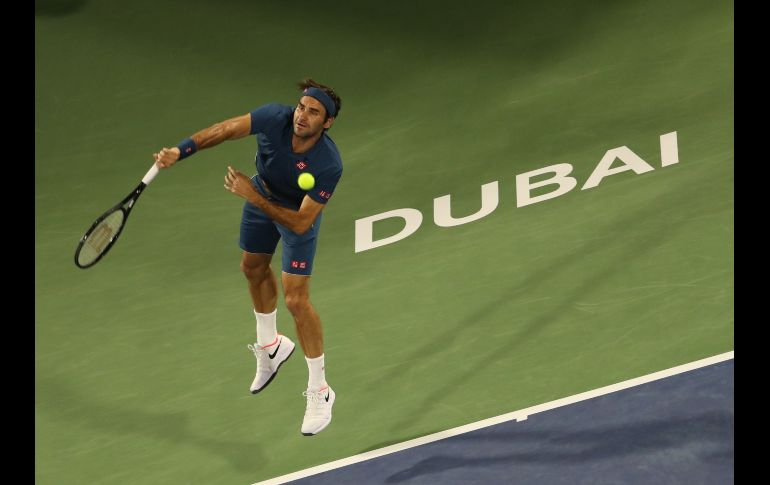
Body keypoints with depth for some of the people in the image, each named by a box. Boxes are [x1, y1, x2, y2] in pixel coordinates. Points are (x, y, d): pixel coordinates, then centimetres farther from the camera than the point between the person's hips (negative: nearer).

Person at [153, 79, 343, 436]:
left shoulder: (329, 165, -41)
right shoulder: (275, 118, -34)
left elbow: (300, 223, -38)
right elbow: (226, 130, -25)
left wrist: (253, 196, -42)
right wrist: (179, 151, -36)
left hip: (298, 214, -5)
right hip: (261, 195, 5)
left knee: (296, 300, -11)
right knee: (253, 268, 26)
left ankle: (319, 392, 7)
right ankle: (270, 346, 54)